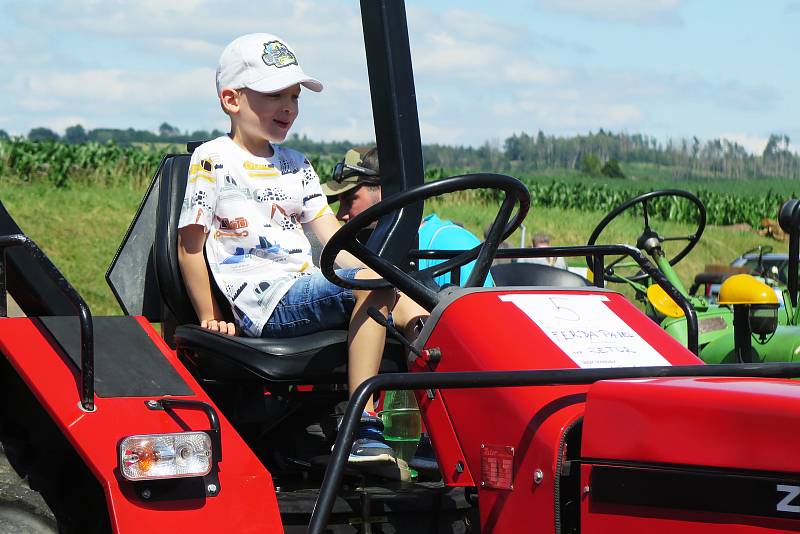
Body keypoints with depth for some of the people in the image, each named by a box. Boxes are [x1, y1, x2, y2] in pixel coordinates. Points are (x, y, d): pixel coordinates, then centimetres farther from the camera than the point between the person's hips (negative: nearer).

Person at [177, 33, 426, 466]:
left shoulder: (296, 165, 22)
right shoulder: (212, 161, 0)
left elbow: (329, 235, 16)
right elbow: (190, 244, -1)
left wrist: (375, 274, 1)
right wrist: (209, 317, -4)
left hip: (307, 291, 8)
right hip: (262, 304, -8)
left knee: (401, 300, -12)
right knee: (372, 282, -28)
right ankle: (363, 427, -36)